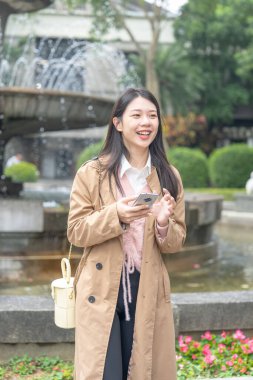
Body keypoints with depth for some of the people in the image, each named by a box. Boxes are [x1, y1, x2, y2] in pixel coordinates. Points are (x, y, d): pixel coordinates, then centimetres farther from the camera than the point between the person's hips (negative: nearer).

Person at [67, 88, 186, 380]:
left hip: (148, 293, 3)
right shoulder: (91, 173, -3)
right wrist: (115, 216, -20)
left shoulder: (169, 177, 5)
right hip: (101, 291, -3)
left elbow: (177, 241, 7)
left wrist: (163, 224, -15)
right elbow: (76, 232, -4)